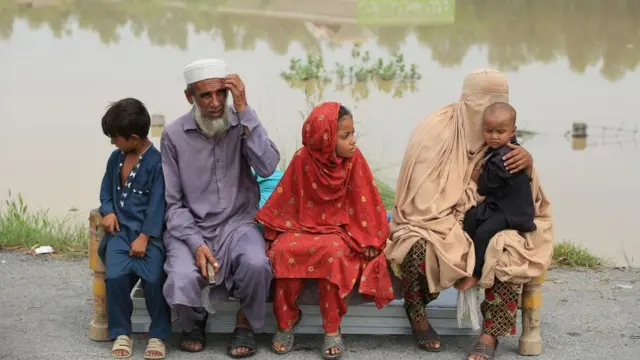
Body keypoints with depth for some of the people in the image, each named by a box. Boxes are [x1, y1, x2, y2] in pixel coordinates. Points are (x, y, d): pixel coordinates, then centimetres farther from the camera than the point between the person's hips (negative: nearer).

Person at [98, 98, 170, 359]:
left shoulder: (157, 162, -7)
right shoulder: (116, 158, 13)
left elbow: (157, 203, -11)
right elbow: (106, 190, 25)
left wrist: (144, 237, -18)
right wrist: (108, 211, 3)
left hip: (148, 231, -4)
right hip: (120, 228, 4)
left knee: (153, 277, -27)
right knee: (116, 274, -23)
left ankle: (157, 335, -7)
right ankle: (121, 332, -5)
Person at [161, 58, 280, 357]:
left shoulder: (242, 124, -1)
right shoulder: (174, 135, -4)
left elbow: (267, 167, -19)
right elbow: (173, 202, -1)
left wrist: (243, 109, -20)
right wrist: (196, 244, -17)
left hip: (238, 223, 1)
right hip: (190, 228, 0)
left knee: (256, 264, -34)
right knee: (180, 284, -30)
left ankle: (245, 323, -1)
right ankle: (194, 322, 8)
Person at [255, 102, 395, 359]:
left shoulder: (354, 160, -9)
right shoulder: (303, 159, -11)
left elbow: (365, 201, -4)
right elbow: (285, 199, -3)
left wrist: (369, 238, -8)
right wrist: (271, 232, -5)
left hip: (339, 228, -1)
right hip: (303, 225, 1)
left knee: (333, 252, -33)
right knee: (283, 250, -28)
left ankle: (332, 329, -20)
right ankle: (286, 321, -8)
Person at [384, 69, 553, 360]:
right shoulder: (435, 131, -15)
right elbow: (424, 200, -16)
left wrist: (528, 163, -19)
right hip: (431, 220, -4)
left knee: (512, 248, -27)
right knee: (420, 246, -38)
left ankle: (491, 334, -22)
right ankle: (416, 311, -5)